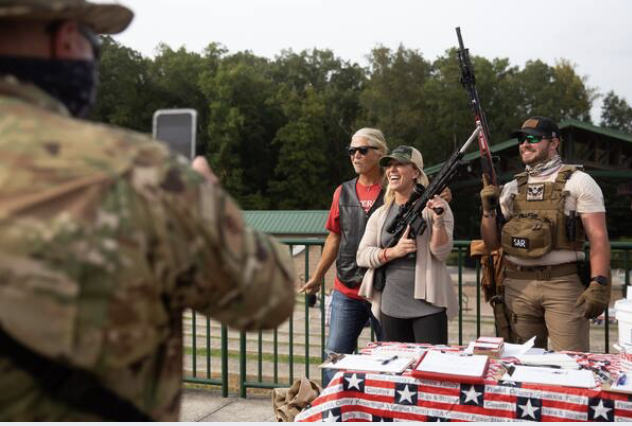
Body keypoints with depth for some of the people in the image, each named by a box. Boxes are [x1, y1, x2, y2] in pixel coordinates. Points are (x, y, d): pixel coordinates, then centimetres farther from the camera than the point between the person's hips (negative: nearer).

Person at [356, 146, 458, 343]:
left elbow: (442, 253, -9)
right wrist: (393, 252, -14)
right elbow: (361, 255, 2)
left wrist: (437, 221, -26)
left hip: (428, 305, -4)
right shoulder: (380, 214, 9)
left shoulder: (434, 205, -2)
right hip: (391, 307, 4)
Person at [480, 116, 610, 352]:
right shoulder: (512, 188, 14)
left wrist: (599, 284, -16)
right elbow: (492, 243, 14)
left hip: (563, 283, -4)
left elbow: (598, 238, -5)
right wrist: (488, 209, -1)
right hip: (517, 285, 4)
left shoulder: (578, 182, 2)